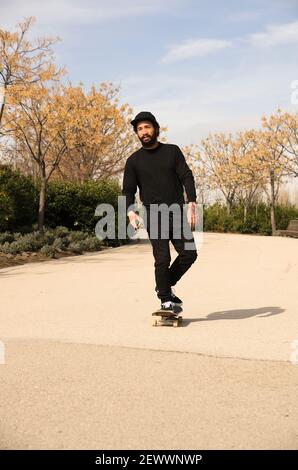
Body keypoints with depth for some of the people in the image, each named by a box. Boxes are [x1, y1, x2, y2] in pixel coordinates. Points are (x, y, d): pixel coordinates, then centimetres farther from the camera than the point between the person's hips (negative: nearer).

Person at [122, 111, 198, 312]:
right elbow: (128, 189, 3)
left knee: (189, 254, -1)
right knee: (162, 258, -8)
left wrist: (192, 204, -14)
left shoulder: (172, 151, 8)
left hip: (177, 212, 2)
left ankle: (165, 286, 20)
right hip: (154, 214, -2)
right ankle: (165, 299, 7)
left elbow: (187, 177, 1)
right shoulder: (134, 160, 7)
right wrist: (131, 212, -16)